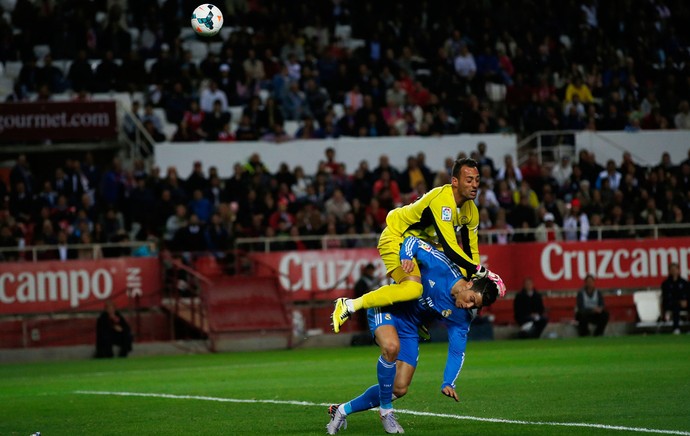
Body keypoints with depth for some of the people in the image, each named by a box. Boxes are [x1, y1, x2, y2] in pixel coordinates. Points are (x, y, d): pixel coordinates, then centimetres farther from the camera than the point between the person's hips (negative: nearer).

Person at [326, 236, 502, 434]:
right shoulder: (441, 266, -23)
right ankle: (386, 411, -21)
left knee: (399, 389, -2)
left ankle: (343, 410, 19)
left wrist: (448, 383, -17)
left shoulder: (462, 316, -10)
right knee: (391, 347, -38)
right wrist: (407, 257, -39)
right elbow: (412, 241, -17)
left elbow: (457, 350, -5)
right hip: (387, 309, -6)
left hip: (409, 329, 6)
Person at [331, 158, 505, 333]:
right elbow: (450, 248, -35)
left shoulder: (471, 210, -3)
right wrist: (482, 272, -31)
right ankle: (349, 305, -23)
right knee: (412, 289, -32)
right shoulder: (441, 201, -31)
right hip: (396, 239, -10)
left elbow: (471, 250, 5)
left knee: (462, 274, 9)